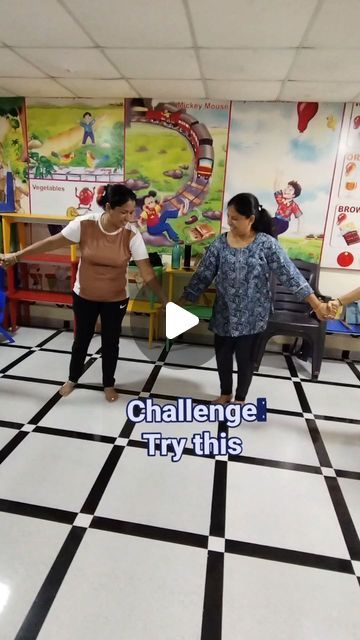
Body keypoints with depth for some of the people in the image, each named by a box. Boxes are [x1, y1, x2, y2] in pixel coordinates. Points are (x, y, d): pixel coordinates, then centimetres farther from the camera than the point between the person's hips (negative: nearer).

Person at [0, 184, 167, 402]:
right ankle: (73, 378, 43)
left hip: (116, 299, 0)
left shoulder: (132, 234, -19)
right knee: (82, 338, 18)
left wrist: (165, 300, -23)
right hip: (84, 295, 1)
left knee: (110, 342, 12)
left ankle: (109, 384, 36)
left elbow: (147, 271, -18)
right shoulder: (84, 224, -18)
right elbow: (53, 242, -8)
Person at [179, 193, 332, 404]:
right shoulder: (220, 243, -4)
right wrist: (183, 301, -2)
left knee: (245, 358, 11)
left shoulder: (267, 244, -12)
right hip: (224, 313, 3)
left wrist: (316, 304, -16)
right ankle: (225, 394, 39)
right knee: (222, 355, 14)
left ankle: (240, 399, 34)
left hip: (252, 315, -3)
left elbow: (290, 274, -13)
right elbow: (203, 275, 0)